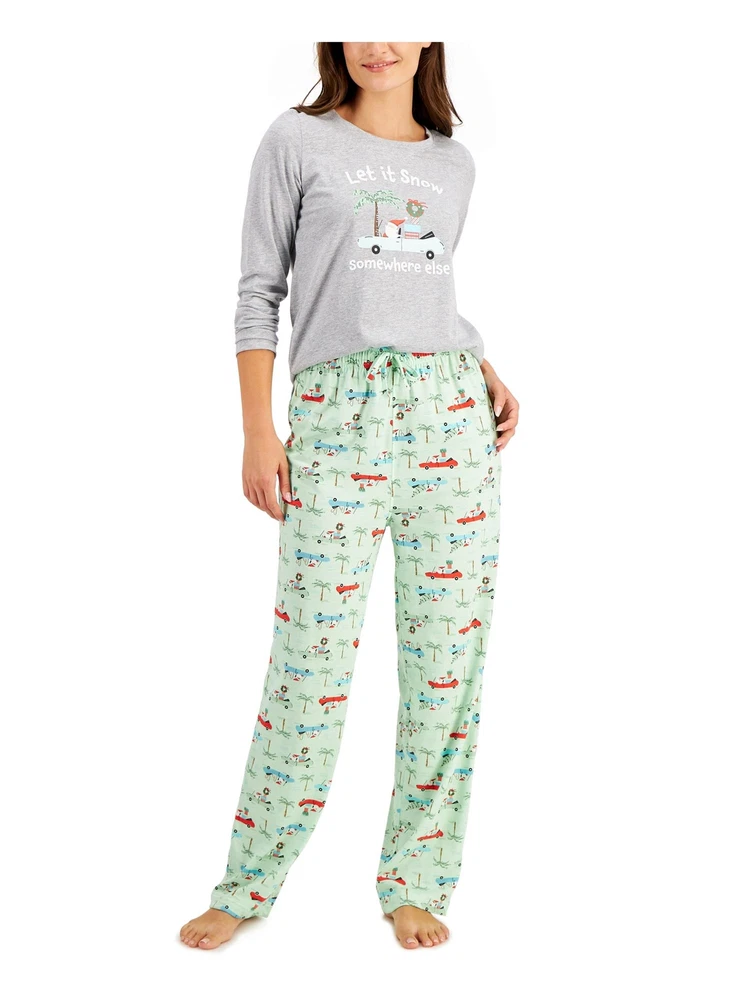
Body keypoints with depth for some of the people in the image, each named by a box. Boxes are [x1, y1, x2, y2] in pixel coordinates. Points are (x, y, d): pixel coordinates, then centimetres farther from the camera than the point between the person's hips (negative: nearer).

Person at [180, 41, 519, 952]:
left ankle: (416, 881, 15)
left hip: (450, 409, 4)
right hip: (336, 414, -4)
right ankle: (249, 885, 12)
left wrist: (488, 374, 8)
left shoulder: (454, 161, 18)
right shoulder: (296, 141, 6)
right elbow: (259, 293, 3)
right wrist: (258, 430, -5)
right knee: (312, 653, -5)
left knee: (449, 650, 1)